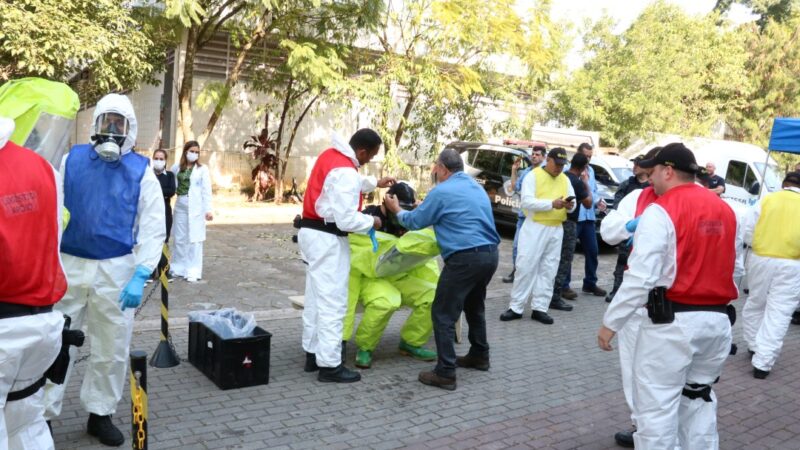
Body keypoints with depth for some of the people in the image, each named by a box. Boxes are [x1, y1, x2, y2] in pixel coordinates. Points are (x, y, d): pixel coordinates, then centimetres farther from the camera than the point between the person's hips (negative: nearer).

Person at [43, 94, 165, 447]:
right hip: (67, 266, 0)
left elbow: (153, 229, -5)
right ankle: (43, 414, 24)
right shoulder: (71, 160, 1)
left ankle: (100, 414, 29)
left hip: (116, 270, 0)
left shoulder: (141, 171, -3)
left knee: (112, 349, 11)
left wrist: (139, 277, -13)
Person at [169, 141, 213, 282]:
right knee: (179, 239, 10)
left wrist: (208, 210, -10)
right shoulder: (177, 168, 8)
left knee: (194, 239, -3)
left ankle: (193, 271, 2)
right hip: (180, 206, 4)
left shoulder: (202, 169, -2)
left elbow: (206, 190, -4)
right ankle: (178, 268, 23)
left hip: (196, 208, -4)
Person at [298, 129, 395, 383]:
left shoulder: (331, 155, 7)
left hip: (312, 232, 10)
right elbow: (347, 220, -24)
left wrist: (375, 183, 27)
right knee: (332, 302, -5)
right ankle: (329, 366, 0)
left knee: (316, 298, 16)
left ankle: (313, 354, 26)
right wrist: (372, 222, -8)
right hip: (327, 239, -10)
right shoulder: (345, 173, -23)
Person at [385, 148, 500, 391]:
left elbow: (415, 221, 1)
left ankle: (445, 373, -1)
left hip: (465, 258, -9)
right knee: (474, 306, 27)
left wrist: (397, 209, 22)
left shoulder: (442, 191, -8)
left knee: (443, 314, -2)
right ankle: (479, 355, 39)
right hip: (490, 254, 9)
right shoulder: (476, 187, 18)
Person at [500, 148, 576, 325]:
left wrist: (570, 206, -11)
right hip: (535, 228, -5)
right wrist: (552, 203, -24)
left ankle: (539, 308, 12)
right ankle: (516, 307, 4)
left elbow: (572, 203, 13)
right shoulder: (533, 176, -6)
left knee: (548, 271, 6)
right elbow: (527, 202, -17)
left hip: (556, 230, 5)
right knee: (526, 267, -4)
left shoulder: (565, 179, 13)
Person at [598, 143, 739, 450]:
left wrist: (611, 322, -11)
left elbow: (640, 278, -18)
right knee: (699, 397, 22)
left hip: (672, 321, -8)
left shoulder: (661, 212, -13)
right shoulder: (725, 211, 10)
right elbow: (732, 266, 18)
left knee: (656, 405, 2)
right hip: (717, 319, 8)